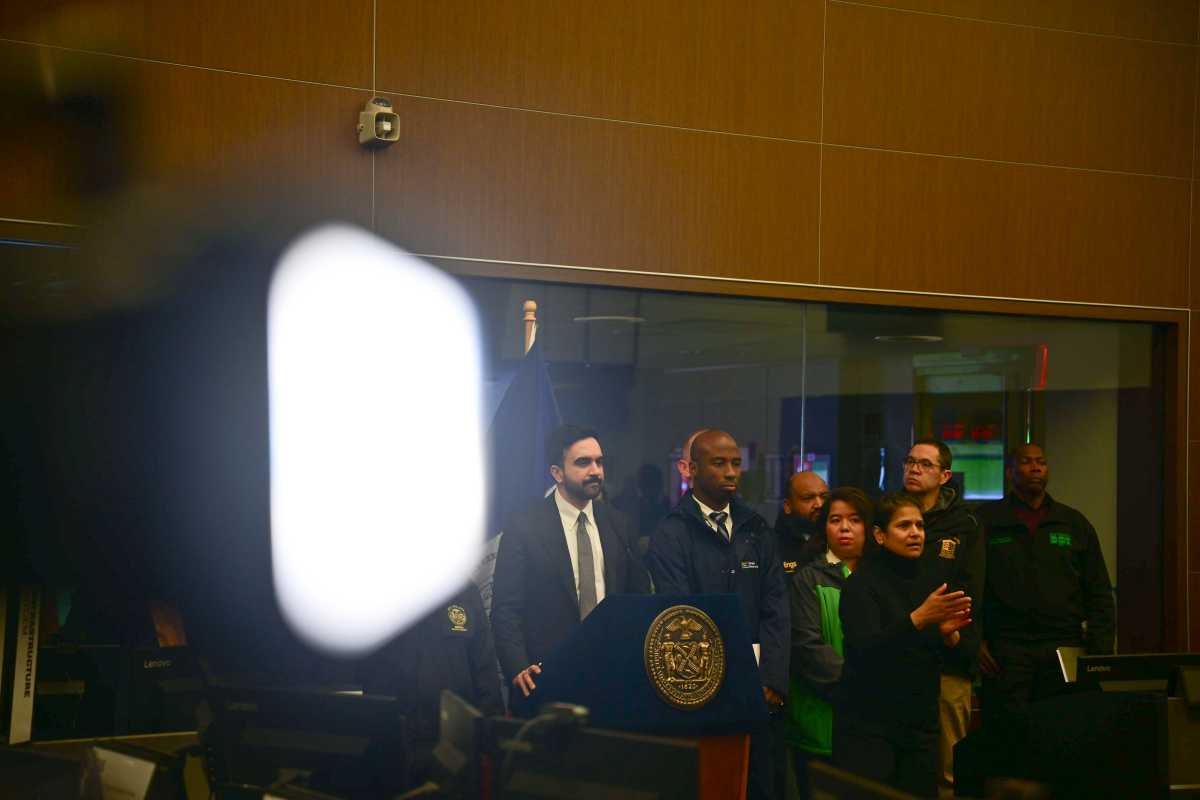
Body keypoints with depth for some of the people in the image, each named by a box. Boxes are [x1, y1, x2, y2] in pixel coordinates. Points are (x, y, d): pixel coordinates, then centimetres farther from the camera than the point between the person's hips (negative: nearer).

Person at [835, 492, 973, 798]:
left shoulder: (928, 581, 10)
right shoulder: (862, 582, -7)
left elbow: (950, 656, 14)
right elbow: (866, 649, -22)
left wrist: (949, 633, -9)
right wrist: (920, 617, -30)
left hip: (921, 723, 5)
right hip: (868, 724, -5)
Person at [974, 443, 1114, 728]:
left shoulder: (1075, 523, 15)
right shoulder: (986, 521, 7)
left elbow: (1099, 593, 14)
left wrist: (1101, 651, 5)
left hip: (1065, 648, 2)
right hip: (1006, 648, -2)